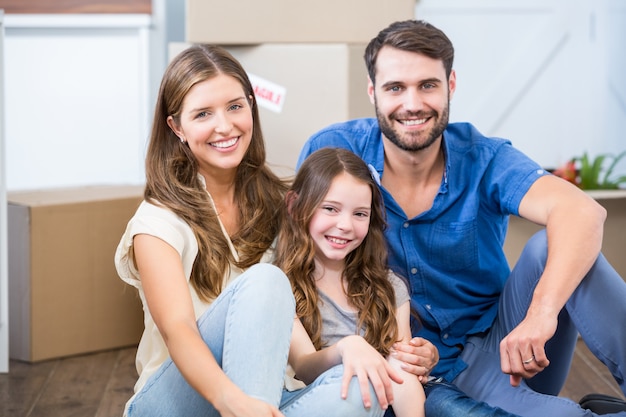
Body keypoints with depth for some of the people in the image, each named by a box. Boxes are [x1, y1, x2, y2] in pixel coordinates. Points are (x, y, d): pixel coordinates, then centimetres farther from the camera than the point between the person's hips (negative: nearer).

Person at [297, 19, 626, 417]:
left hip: (500, 344, 2)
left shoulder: (483, 160, -11)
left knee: (553, 245, -27)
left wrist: (541, 313, -47)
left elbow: (582, 212, -29)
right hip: (425, 374, -2)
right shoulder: (331, 153, -9)